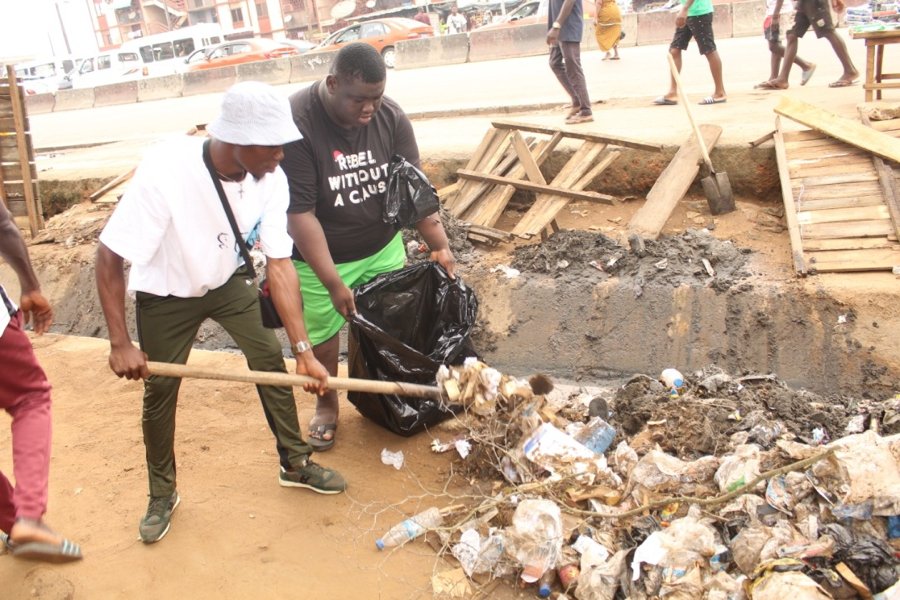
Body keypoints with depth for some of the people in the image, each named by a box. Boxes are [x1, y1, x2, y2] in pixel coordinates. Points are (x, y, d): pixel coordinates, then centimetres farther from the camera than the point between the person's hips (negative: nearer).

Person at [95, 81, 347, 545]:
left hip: (227, 282, 3)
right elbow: (110, 258, -28)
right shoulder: (164, 172, -37)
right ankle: (162, 494, 29)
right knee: (160, 390, 6)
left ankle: (295, 463, 21)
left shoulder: (271, 179, -24)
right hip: (165, 294, -3)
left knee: (271, 361, 0)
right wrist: (120, 343, -27)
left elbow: (279, 264, -19)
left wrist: (304, 351, -20)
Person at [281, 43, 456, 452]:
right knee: (321, 337, 10)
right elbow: (299, 214, -26)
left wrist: (440, 245, -16)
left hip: (383, 248, 4)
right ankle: (326, 403, 37)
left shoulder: (390, 116, -12)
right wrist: (333, 283, -26)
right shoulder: (295, 124, -26)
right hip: (319, 257, -3)